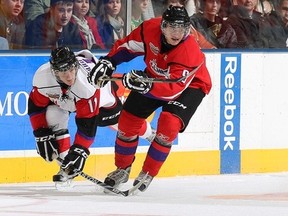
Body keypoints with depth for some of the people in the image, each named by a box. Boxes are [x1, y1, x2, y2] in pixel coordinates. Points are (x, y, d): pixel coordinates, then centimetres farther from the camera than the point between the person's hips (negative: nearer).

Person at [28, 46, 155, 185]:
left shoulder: (87, 81, -47)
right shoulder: (42, 76, -38)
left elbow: (87, 123, -41)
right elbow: (35, 106, -20)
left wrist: (79, 151, -43)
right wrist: (41, 135, -23)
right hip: (62, 98, 2)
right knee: (53, 116, -25)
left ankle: (149, 133, 51)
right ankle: (65, 167, -13)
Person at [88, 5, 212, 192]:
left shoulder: (190, 53, -39)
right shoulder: (150, 29, -26)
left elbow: (173, 89, -44)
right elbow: (127, 45, -6)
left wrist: (147, 86, -58)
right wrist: (108, 62, -18)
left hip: (190, 84, -5)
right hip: (155, 75, 5)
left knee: (169, 124, -26)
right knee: (128, 119, 1)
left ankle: (148, 174, -10)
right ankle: (122, 169, 22)